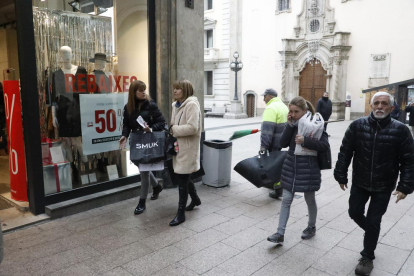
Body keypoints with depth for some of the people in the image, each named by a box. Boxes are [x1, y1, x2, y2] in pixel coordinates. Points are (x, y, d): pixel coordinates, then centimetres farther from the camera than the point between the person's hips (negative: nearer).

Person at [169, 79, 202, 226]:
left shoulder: (191, 104, -15)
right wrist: (172, 130, 1)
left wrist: (174, 130, -16)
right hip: (178, 146, 9)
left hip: (187, 147, -9)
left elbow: (192, 127, -25)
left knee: (182, 179, -1)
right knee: (177, 176, 17)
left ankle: (181, 213, 12)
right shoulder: (176, 105, 12)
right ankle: (195, 198, 41)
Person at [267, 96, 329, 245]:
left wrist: (305, 141, -27)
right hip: (290, 167, 4)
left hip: (308, 168, -4)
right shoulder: (292, 124, 3)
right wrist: (290, 125, -14)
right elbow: (283, 143, -5)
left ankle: (311, 227, 38)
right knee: (286, 200, 4)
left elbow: (325, 145, -16)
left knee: (310, 199, 14)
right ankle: (280, 234, 9)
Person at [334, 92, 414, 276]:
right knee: (355, 213, 13)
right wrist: (341, 176, -2)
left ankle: (367, 258, 25)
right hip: (359, 182, 2)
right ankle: (372, 232, 46)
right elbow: (345, 152, -2)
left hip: (383, 186, -2)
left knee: (373, 221, 5)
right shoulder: (357, 126, -8)